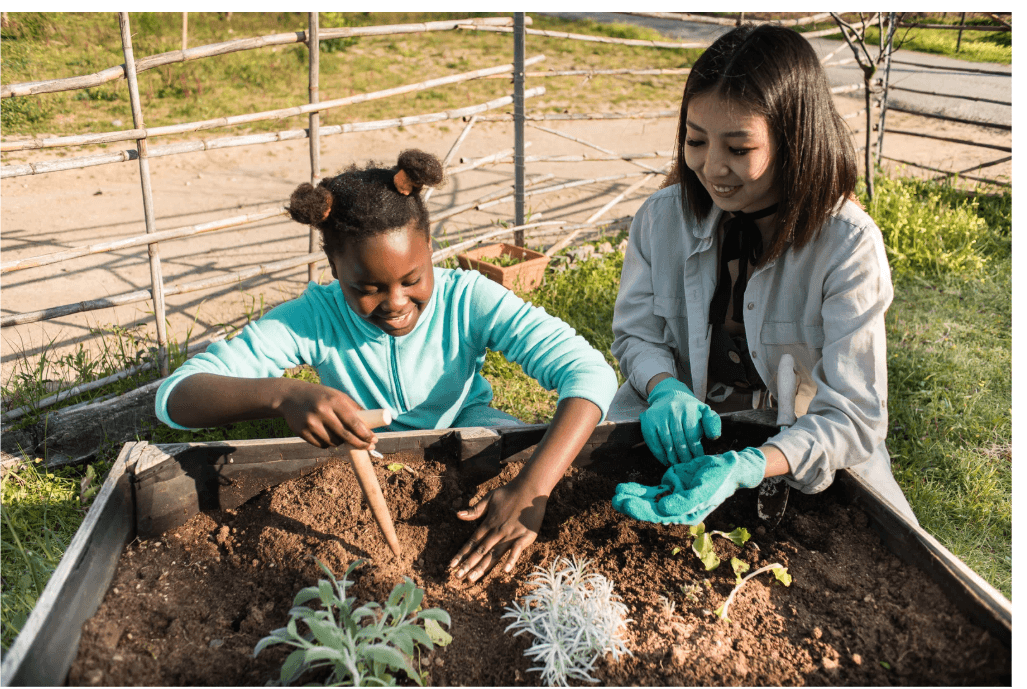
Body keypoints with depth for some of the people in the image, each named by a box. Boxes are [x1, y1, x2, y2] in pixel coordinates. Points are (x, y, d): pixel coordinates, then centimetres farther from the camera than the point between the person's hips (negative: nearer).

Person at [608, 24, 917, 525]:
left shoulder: (849, 246, -18)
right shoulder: (662, 217, -8)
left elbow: (854, 415, -21)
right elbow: (637, 334, 3)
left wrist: (748, 467, -40)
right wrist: (666, 390, -22)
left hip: (803, 452, -1)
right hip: (682, 434, 2)